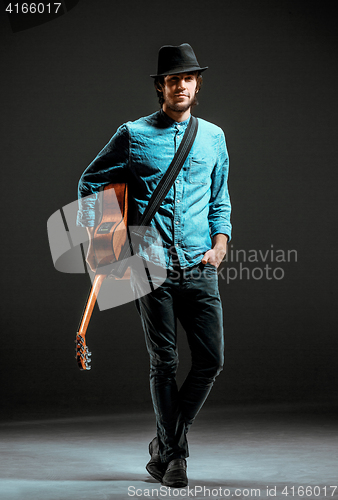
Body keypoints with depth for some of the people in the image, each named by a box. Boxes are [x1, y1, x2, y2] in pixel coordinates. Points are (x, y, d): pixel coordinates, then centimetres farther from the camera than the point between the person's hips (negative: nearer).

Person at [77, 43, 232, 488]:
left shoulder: (213, 137, 13)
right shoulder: (133, 135, 4)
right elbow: (90, 182, 12)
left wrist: (221, 239, 5)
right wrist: (92, 236, 2)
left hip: (200, 267, 3)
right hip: (152, 266, -3)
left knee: (211, 360, -1)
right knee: (164, 364, 1)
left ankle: (165, 445, 19)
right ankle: (174, 456, 16)